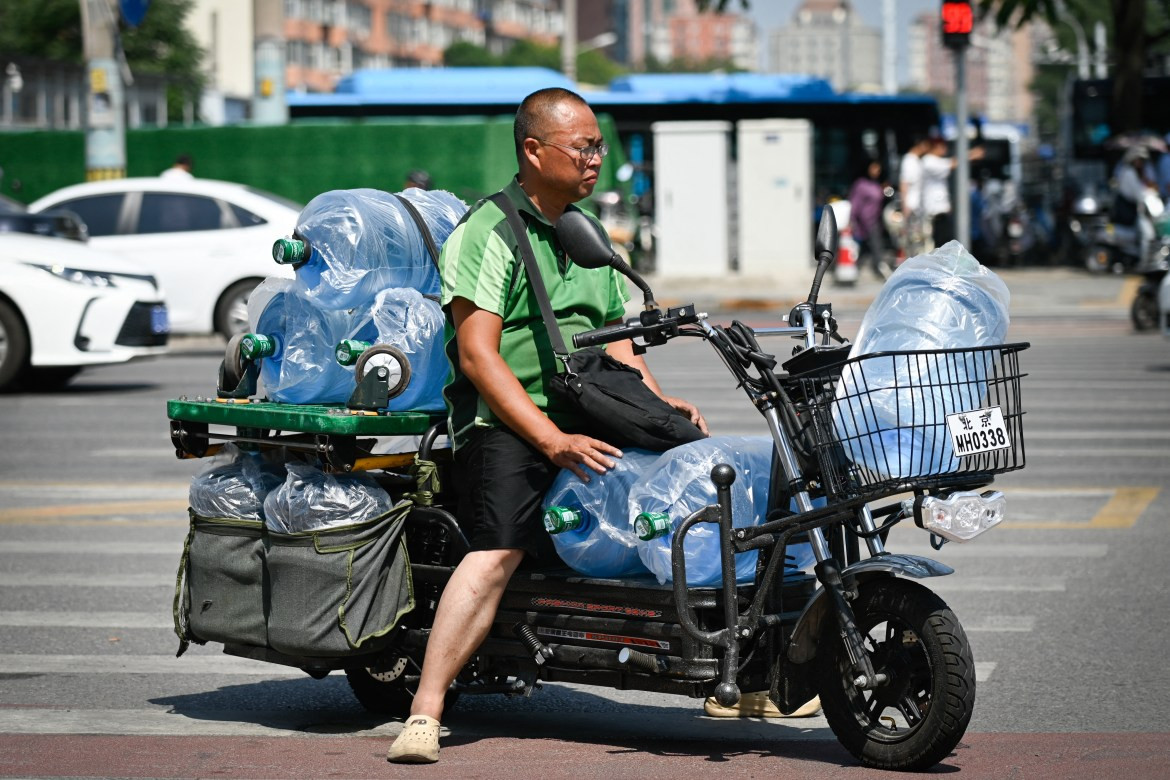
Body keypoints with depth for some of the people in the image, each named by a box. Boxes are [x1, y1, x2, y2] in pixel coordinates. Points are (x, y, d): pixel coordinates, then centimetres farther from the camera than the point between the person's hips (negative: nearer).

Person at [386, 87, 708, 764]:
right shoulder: (490, 230, -5)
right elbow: (478, 353, -13)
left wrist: (658, 402, 9)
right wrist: (551, 440, -21)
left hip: (590, 422, 7)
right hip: (506, 421, -7)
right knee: (500, 549, -28)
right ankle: (424, 716, -31)